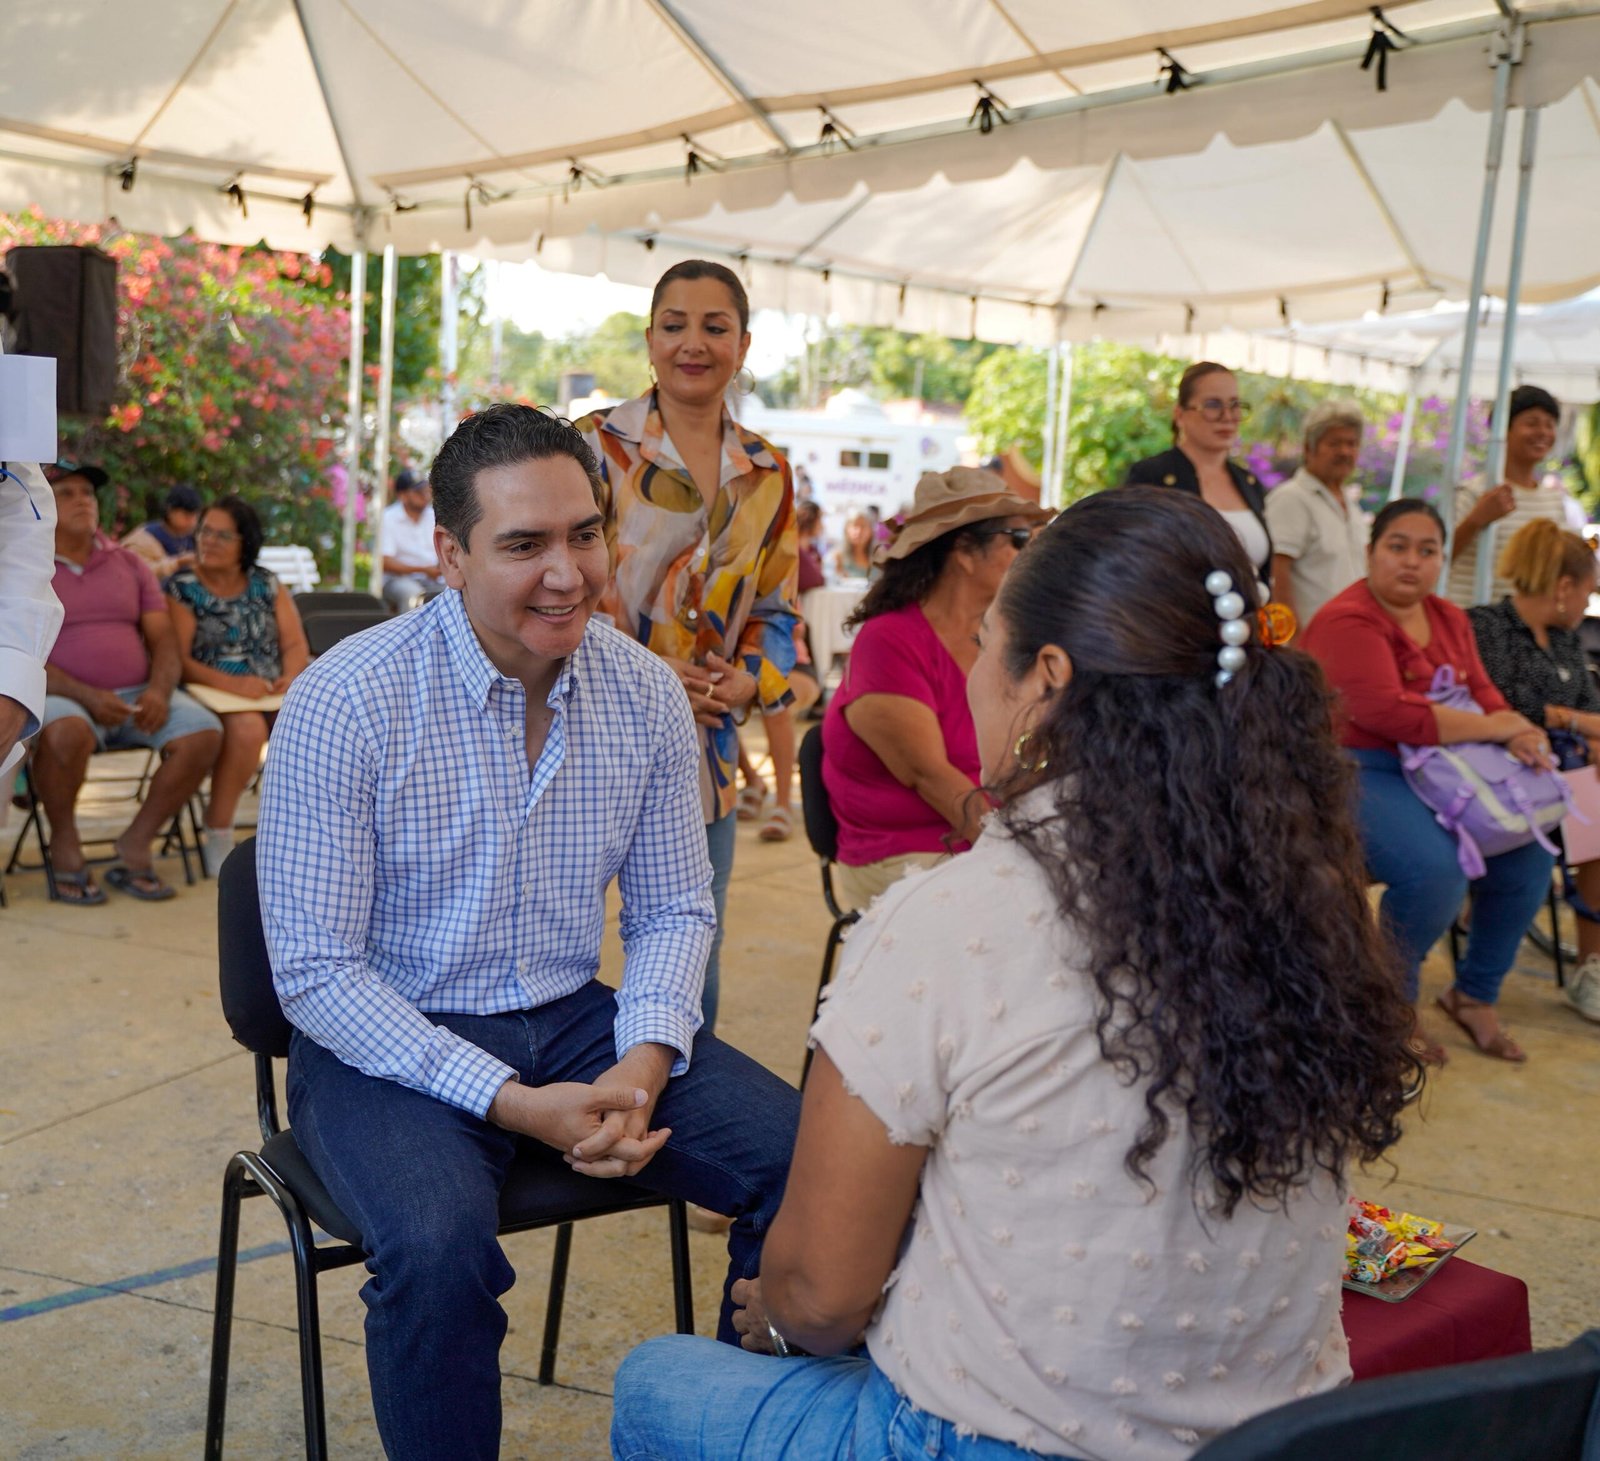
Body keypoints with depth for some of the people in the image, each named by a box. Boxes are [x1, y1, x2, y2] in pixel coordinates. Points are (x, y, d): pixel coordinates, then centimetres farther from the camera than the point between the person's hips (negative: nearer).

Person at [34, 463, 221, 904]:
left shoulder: (129, 565, 16)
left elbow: (163, 640, 10)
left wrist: (159, 690, -12)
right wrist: (88, 697, -22)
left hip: (137, 696, 4)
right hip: (63, 699, -4)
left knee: (204, 732, -23)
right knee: (66, 731, -39)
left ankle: (136, 843, -9)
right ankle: (64, 843, -12)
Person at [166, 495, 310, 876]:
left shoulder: (267, 585, 15)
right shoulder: (182, 588, 2)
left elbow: (295, 644, 7)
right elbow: (178, 660, -9)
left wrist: (291, 678, -16)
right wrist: (233, 684, -24)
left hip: (272, 695, 4)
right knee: (248, 726, -36)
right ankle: (217, 839, -21)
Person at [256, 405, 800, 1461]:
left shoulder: (648, 693, -2)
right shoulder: (343, 705, -16)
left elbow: (674, 909, 7)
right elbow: (316, 974, -15)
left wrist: (645, 1061, -13)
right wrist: (509, 1102, -23)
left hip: (577, 1020, 4)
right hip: (390, 1044, -4)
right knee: (440, 1246, -34)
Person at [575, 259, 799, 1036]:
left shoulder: (767, 475, 9)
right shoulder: (596, 444, -5)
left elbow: (777, 609, 15)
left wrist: (752, 681, -5)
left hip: (703, 748, 4)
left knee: (692, 975, 15)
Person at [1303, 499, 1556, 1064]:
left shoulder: (1449, 619, 14)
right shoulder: (1347, 621, -15)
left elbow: (1480, 690, 10)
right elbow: (1387, 712, -26)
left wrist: (1520, 734, -14)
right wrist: (1495, 726, -18)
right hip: (1358, 775, -9)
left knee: (1530, 853, -4)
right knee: (1436, 868, -29)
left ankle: (1475, 994, 15)